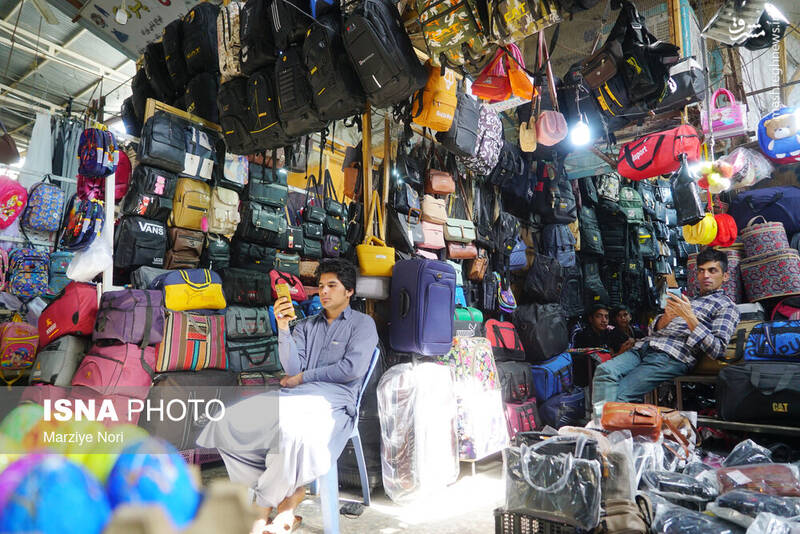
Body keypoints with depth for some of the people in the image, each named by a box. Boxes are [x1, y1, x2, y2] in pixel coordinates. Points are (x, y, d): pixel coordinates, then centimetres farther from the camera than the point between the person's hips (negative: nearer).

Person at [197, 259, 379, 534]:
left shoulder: (363, 323, 9)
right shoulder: (306, 325, 23)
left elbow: (352, 369, -6)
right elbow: (292, 369, 8)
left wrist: (302, 377, 0)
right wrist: (283, 327, -5)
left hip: (334, 399, -5)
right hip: (296, 395, 6)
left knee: (292, 433, -37)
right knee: (229, 420, -17)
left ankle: (265, 503, -8)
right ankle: (290, 493, -11)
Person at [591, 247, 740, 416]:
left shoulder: (726, 306, 12)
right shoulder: (688, 299, 33)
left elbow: (717, 350, -3)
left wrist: (689, 317, -10)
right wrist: (667, 316, 2)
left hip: (673, 356, -6)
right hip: (645, 345, 6)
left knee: (620, 394, -27)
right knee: (605, 370, -26)